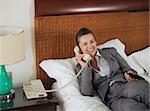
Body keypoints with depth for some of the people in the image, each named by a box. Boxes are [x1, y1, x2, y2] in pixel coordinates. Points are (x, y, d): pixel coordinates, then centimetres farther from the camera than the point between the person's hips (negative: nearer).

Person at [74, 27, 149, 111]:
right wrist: (84, 66, -5)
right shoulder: (80, 67, 13)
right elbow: (87, 93, -1)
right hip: (113, 97, -3)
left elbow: (128, 69, 19)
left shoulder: (111, 52, 18)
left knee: (133, 88, -36)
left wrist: (128, 73, -5)